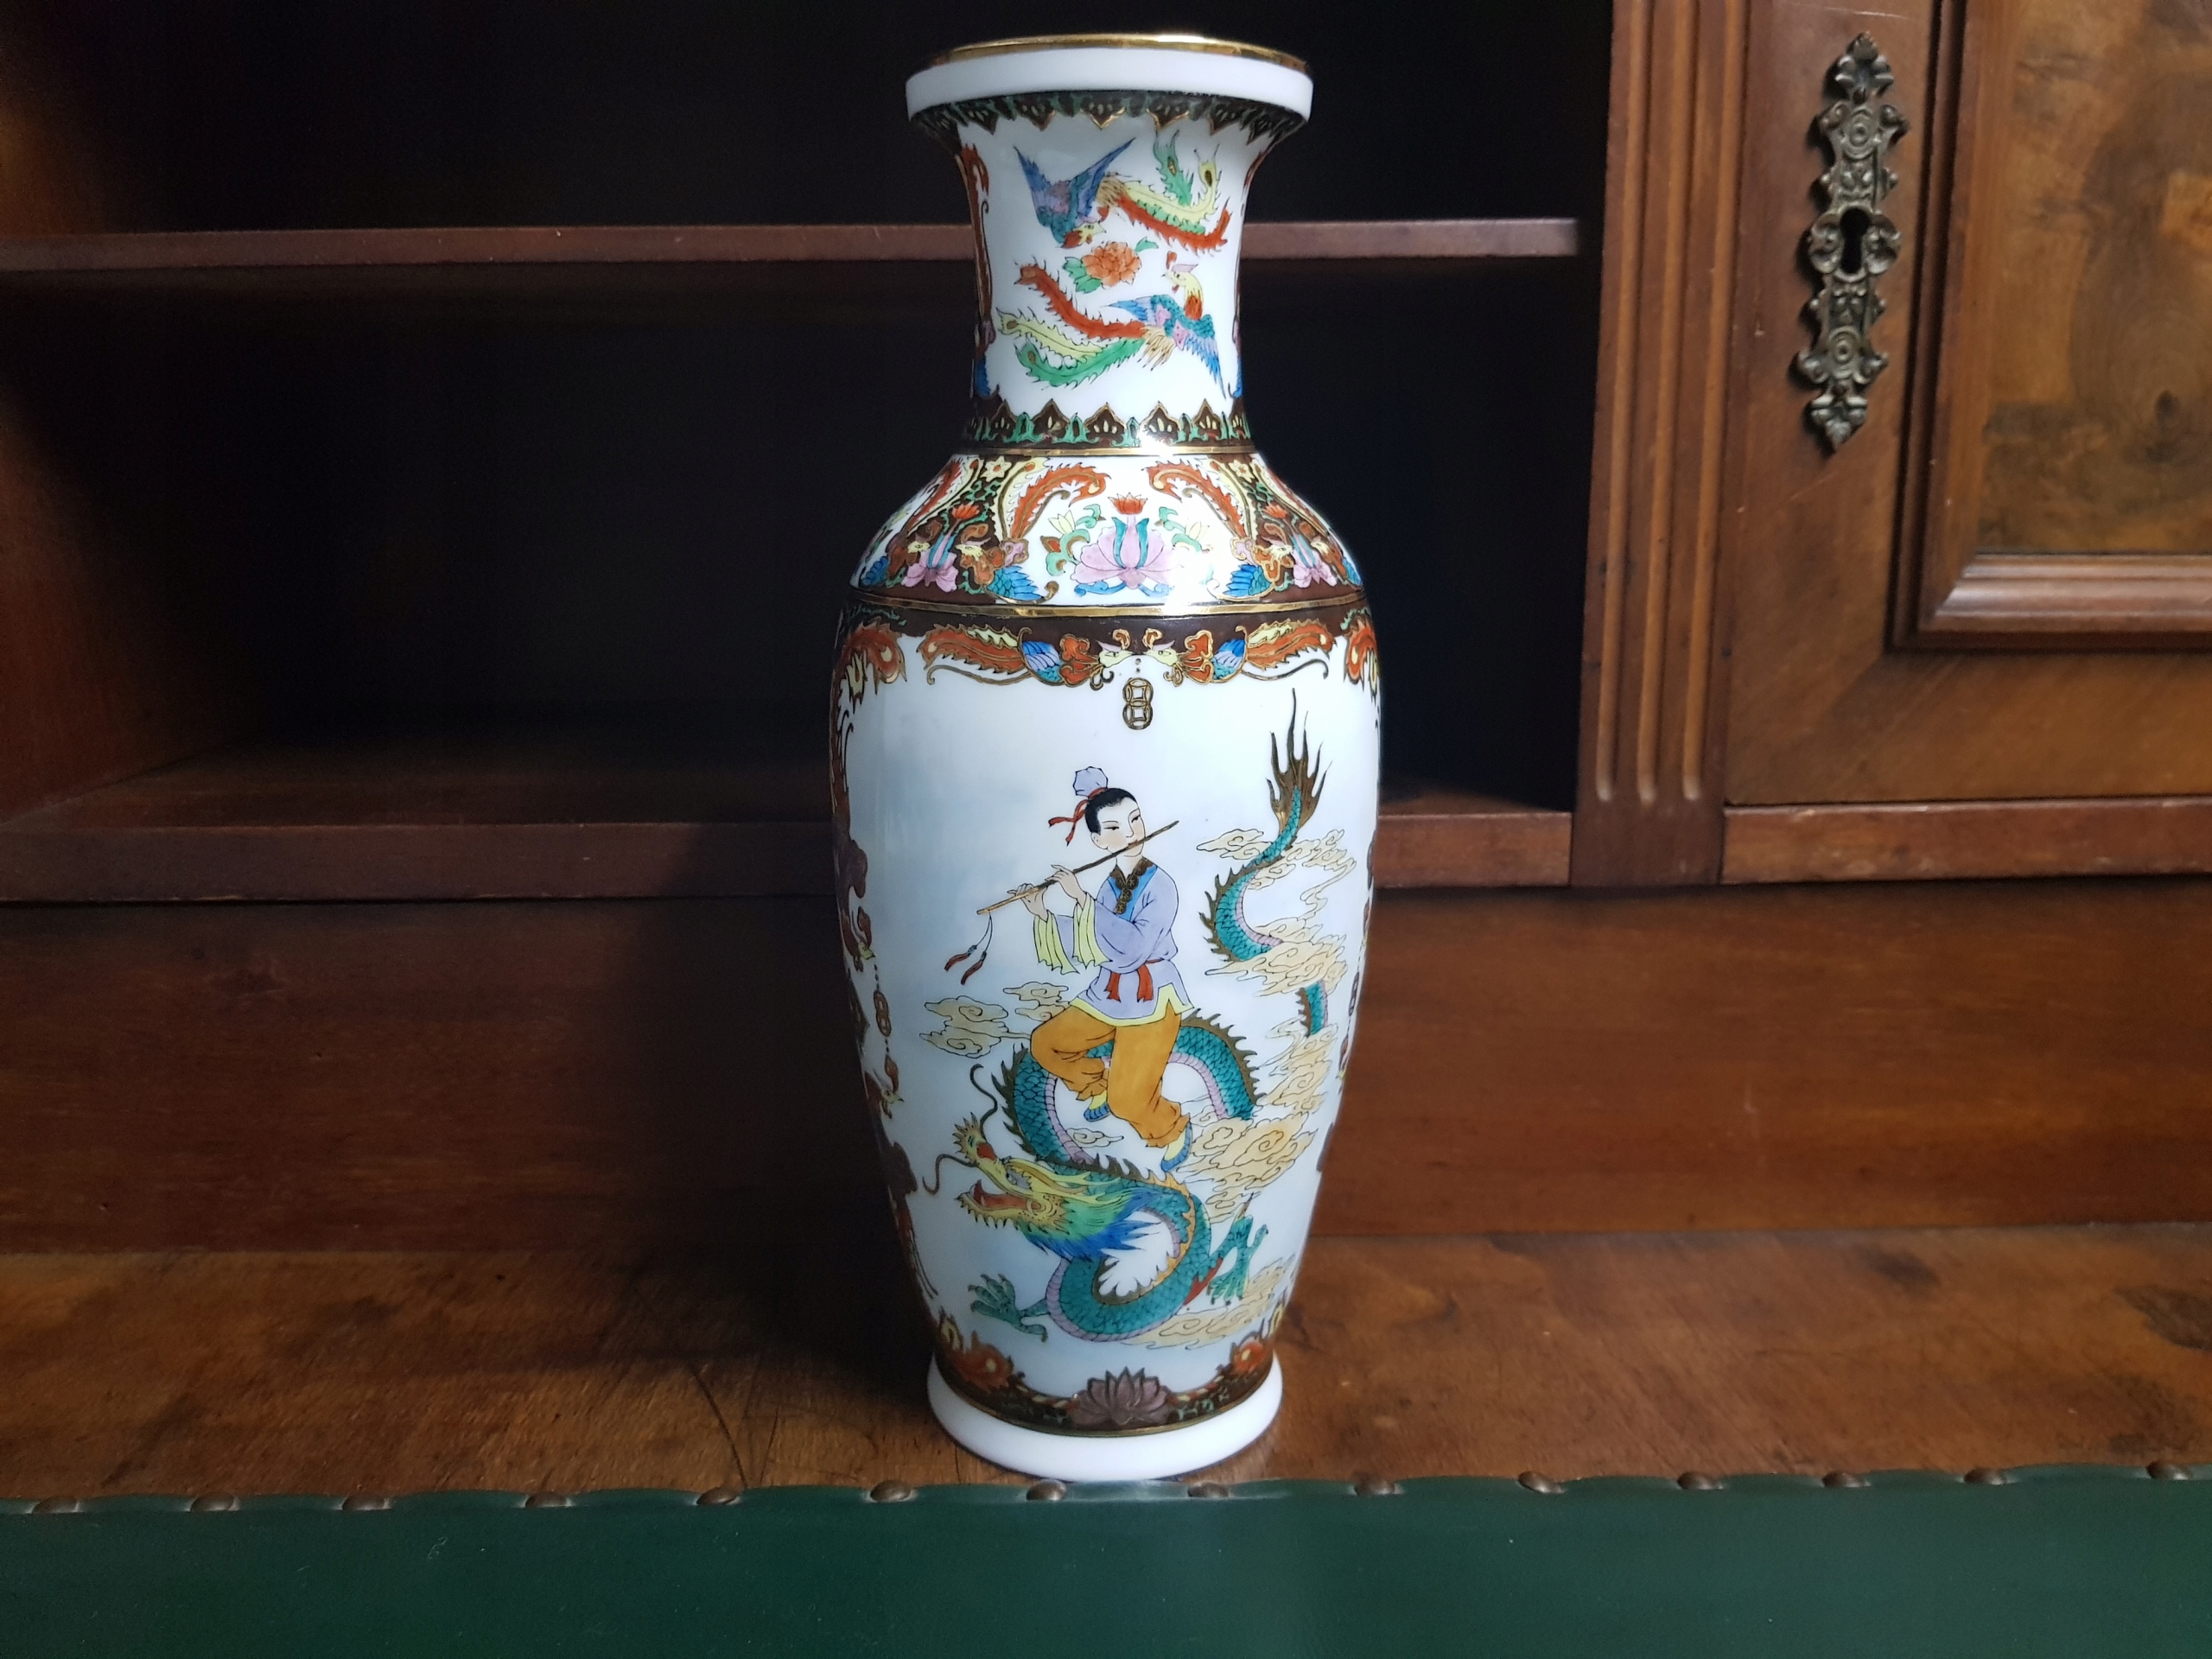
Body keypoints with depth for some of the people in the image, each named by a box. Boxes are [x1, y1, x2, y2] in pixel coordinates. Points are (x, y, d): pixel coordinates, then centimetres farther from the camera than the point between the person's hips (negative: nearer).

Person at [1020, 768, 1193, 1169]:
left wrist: (1082, 899, -26)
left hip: (1151, 999, -7)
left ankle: (1174, 1130, 15)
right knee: (1045, 1045, 14)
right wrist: (1044, 915, -1)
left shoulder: (1159, 884, -18)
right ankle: (1099, 1085, 36)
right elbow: (1086, 946, 8)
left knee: (1129, 1101, -15)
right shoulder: (1108, 883, 1)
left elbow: (1134, 947, -30)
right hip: (1108, 995, 7)